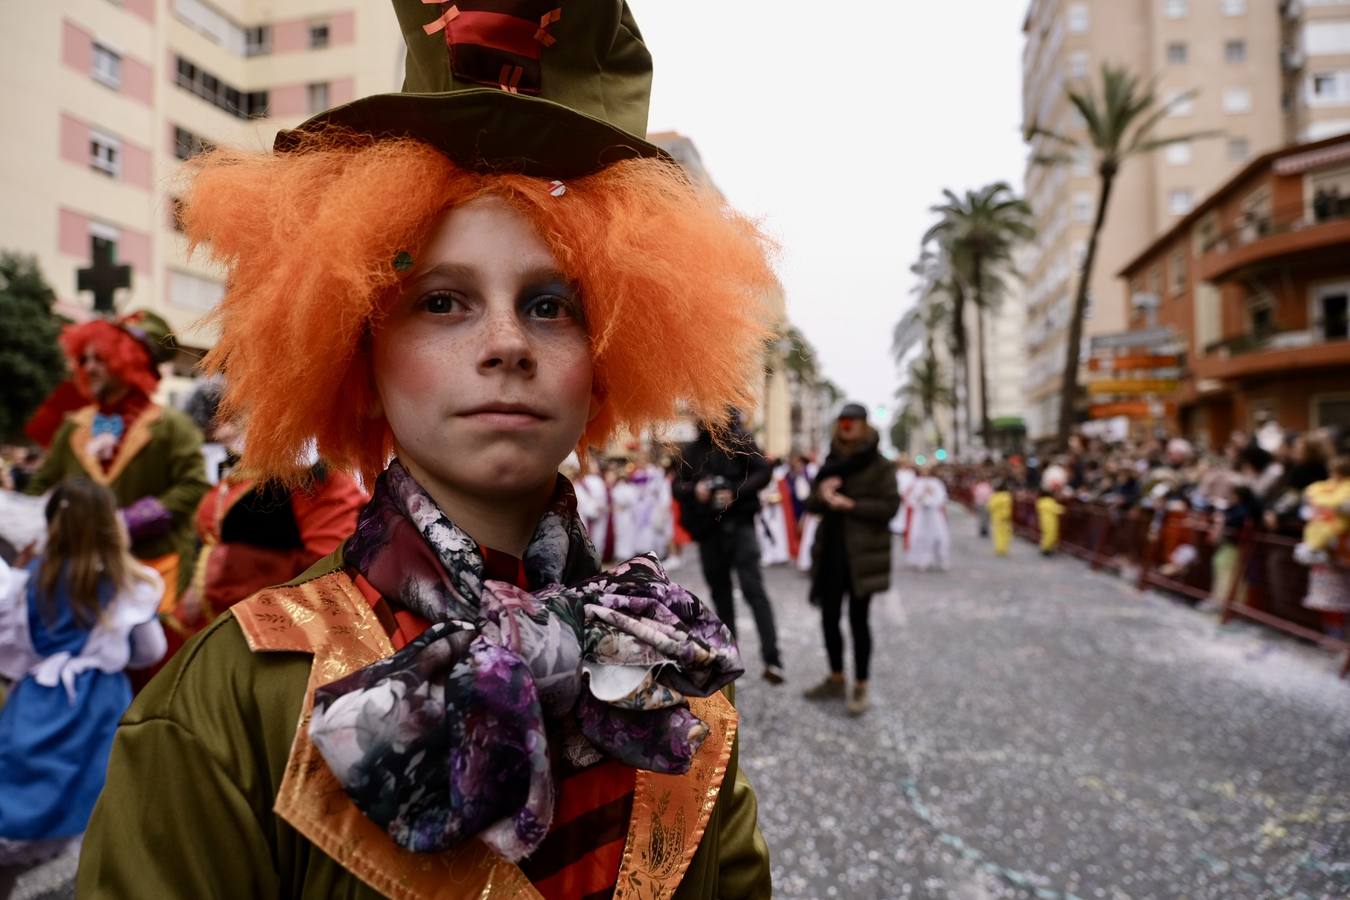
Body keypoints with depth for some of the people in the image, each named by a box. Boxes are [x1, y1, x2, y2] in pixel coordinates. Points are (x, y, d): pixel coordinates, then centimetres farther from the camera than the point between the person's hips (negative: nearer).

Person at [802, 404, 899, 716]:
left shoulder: (880, 465, -6)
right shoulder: (831, 463, 12)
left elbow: (889, 507, -14)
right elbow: (811, 504, 10)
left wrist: (850, 504, -20)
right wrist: (821, 495, -12)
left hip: (862, 554, -6)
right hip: (831, 551, 6)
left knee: (858, 619, 1)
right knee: (829, 617, 11)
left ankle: (860, 687, 14)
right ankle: (836, 679, 27)